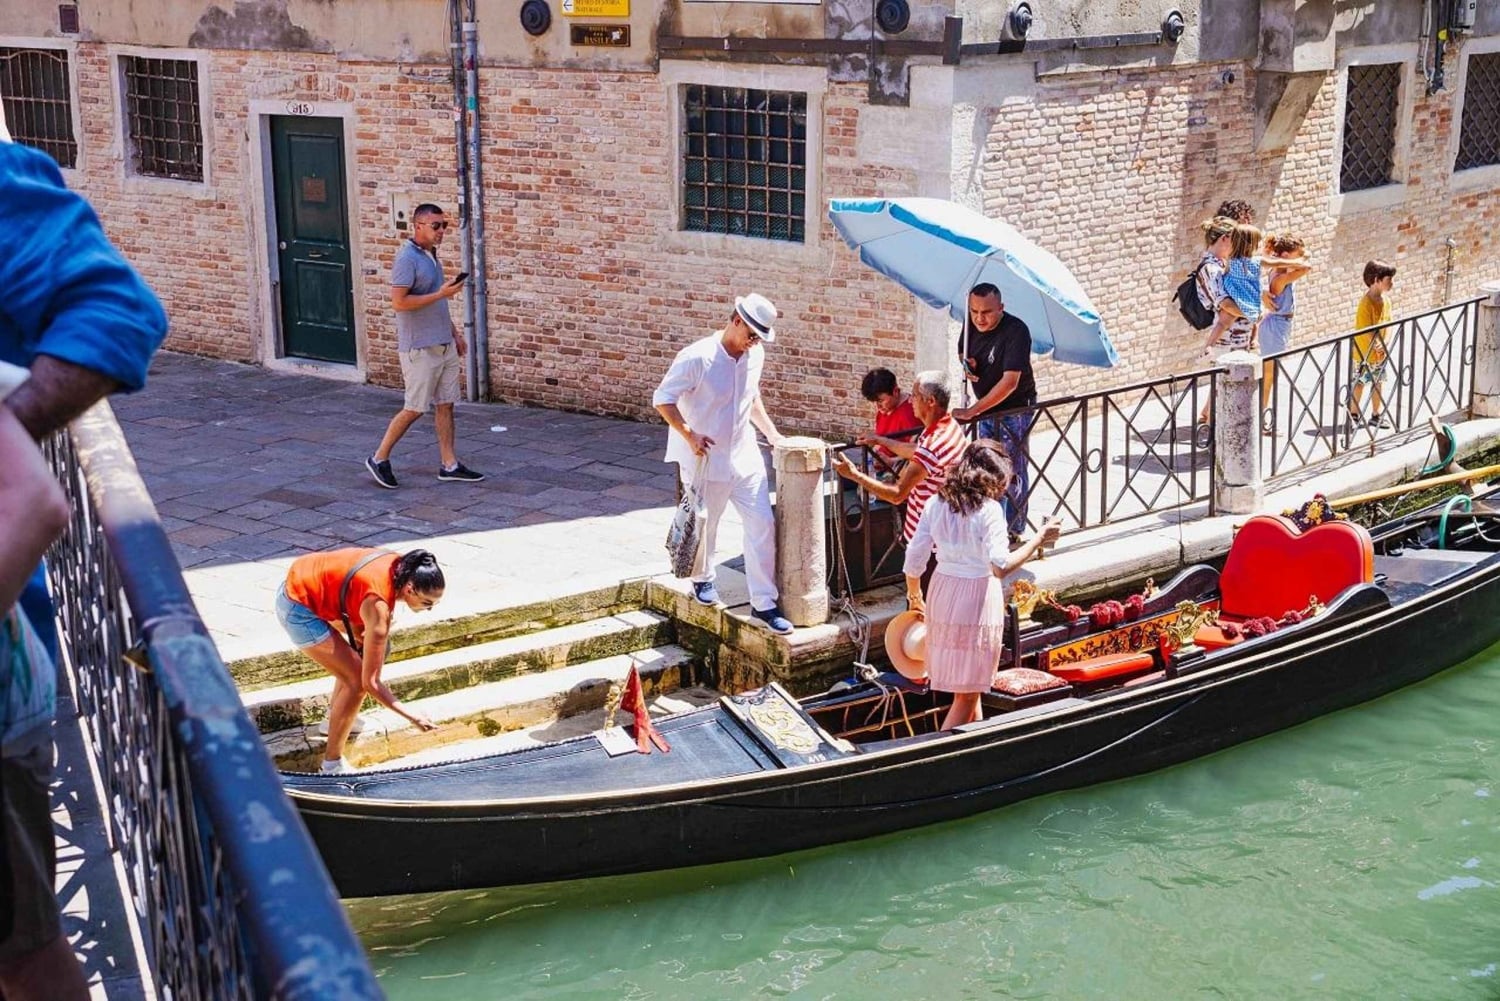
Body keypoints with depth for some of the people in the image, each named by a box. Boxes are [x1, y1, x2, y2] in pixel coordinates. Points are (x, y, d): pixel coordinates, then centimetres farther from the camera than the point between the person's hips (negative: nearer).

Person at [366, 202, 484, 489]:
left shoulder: (431, 256, 13)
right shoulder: (407, 258, -16)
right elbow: (399, 302, -23)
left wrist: (454, 332, 21)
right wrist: (442, 293, -23)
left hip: (444, 344, 9)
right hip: (420, 347, -9)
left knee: (446, 404, 9)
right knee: (415, 408, -3)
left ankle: (449, 464, 14)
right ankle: (379, 459, 10)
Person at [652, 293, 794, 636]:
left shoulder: (755, 356, 0)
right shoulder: (696, 358, -20)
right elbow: (662, 399, -14)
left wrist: (771, 432, 14)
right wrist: (689, 436, -22)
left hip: (745, 456, 5)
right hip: (706, 460, -5)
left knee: (762, 524, -2)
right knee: (705, 525, 13)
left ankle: (764, 603, 5)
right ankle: (703, 579, 43)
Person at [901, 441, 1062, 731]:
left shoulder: (936, 505, 0)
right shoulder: (988, 510, -18)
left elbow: (914, 560, 1)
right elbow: (1001, 566, -27)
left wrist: (915, 597, 18)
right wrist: (1039, 539, -18)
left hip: (942, 594, 7)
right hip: (978, 599, -7)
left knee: (970, 686, 24)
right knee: (967, 695, 6)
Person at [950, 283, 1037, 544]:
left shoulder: (1016, 331, -28)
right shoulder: (972, 327, -7)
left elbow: (1010, 382, -33)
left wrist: (972, 411, -35)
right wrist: (967, 366, -12)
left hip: (1015, 408, -7)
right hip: (985, 406, 7)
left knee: (1013, 472, 0)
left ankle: (1014, 531, 10)